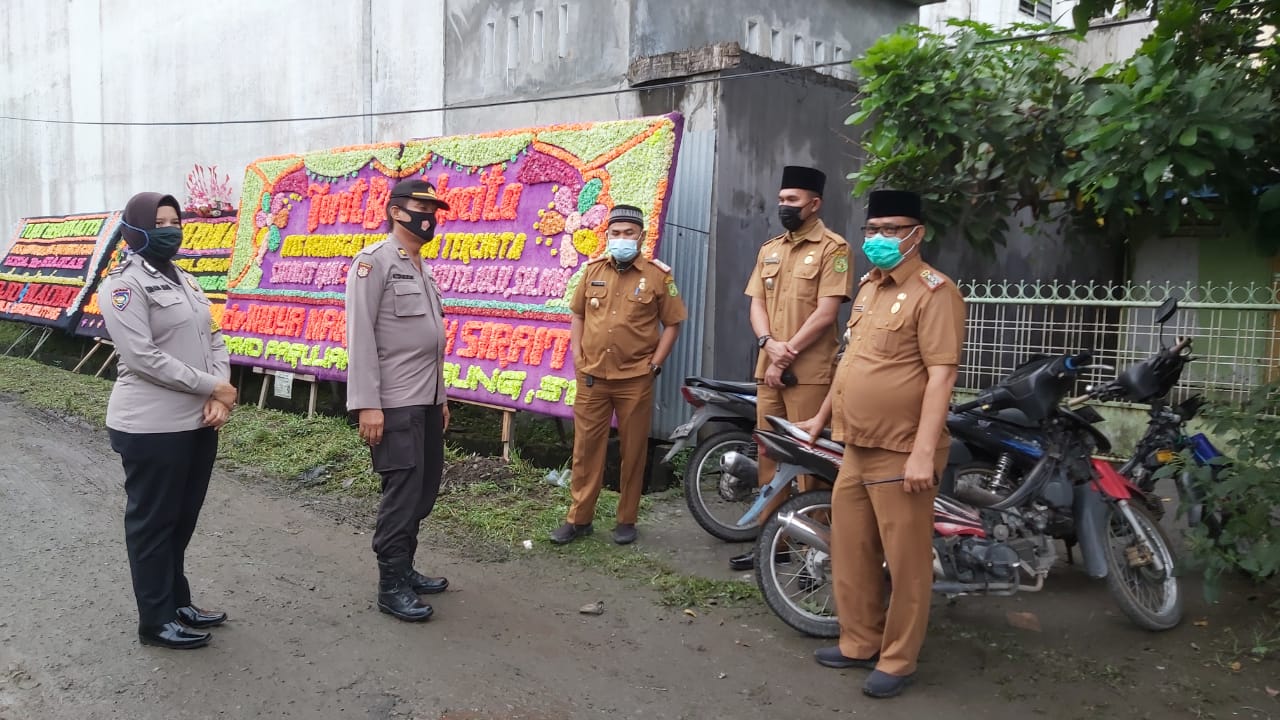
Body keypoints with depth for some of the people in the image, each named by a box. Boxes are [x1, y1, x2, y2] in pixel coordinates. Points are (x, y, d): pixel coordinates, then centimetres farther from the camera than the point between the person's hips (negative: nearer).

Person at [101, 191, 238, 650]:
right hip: (152, 429, -8)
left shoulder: (185, 281, 13)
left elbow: (214, 341, 11)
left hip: (198, 422, 8)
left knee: (182, 519, 18)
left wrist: (219, 397, -5)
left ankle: (178, 604, 32)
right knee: (152, 523, 5)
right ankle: (155, 622, 17)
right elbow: (143, 358, -20)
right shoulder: (125, 284, -11)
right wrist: (213, 387, -16)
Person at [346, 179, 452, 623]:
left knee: (424, 491, 11)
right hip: (395, 403, -8)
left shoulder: (424, 269, 18)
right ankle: (391, 586, 6)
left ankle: (404, 569, 24)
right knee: (403, 493, -5)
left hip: (427, 402, 8)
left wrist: (441, 398, 17)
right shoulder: (374, 261, -8)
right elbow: (360, 336, -14)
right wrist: (367, 404, -20)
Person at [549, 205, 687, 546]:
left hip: (635, 380, -2)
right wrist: (577, 358, 4)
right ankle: (579, 518, 18)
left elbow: (672, 324, 1)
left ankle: (627, 521, 19)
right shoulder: (593, 270, 7)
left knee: (633, 452, 7)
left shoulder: (658, 275, -3)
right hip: (592, 377, 3)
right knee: (586, 449, 7)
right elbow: (578, 316, 13)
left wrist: (654, 364, -6)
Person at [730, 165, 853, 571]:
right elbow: (757, 303, 11)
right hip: (768, 368, 7)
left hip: (809, 372, -7)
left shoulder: (833, 248, -4)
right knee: (770, 455, 9)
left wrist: (789, 353, -13)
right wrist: (769, 345, -7)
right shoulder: (769, 250, 17)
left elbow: (827, 311, -12)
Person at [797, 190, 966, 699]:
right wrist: (823, 414, 27)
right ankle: (859, 642, 32)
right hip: (856, 447, 9)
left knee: (905, 562, 3)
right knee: (850, 552, 16)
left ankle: (897, 660, 18)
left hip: (901, 454, -8)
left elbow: (940, 376, -18)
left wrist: (924, 453, -23)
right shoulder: (869, 285, 15)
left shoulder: (933, 291, -12)